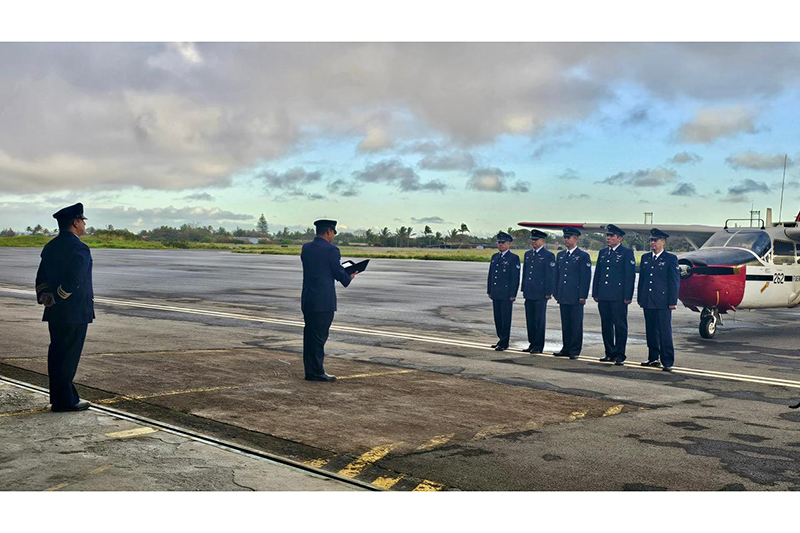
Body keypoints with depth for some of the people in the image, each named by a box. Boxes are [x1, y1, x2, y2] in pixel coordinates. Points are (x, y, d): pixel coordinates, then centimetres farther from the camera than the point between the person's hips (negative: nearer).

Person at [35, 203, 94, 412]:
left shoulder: (51, 247, 13)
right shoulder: (79, 248, -16)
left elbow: (41, 277, 13)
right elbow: (73, 281, -23)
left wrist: (44, 296, 1)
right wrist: (54, 299, -13)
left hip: (55, 314, 9)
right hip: (75, 313, -9)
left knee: (57, 355, 13)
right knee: (69, 356, -2)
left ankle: (60, 398, 21)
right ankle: (65, 401, 3)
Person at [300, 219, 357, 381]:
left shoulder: (306, 248, 9)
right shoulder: (331, 249, -13)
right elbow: (339, 273, -9)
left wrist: (344, 274, 18)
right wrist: (349, 277, 14)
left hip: (307, 300, 7)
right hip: (324, 301, -7)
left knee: (310, 335, 12)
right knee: (320, 336, -2)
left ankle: (310, 370, 18)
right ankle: (317, 372, 3)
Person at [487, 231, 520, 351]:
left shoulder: (514, 258, -6)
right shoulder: (494, 257, 15)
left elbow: (515, 277, -10)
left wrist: (512, 294, -14)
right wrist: (489, 291, 14)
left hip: (506, 295, -7)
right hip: (495, 294, 7)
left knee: (505, 319, -2)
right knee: (497, 318, 11)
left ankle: (504, 343, 3)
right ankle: (501, 339, 22)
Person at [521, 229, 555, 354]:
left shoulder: (548, 255, -6)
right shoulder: (528, 254, 14)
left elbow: (551, 275, -8)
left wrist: (548, 292, -12)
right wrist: (523, 289, 15)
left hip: (540, 294, -7)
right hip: (529, 293, 7)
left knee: (539, 320, -1)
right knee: (529, 319, 9)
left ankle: (539, 346, 5)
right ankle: (532, 343, 18)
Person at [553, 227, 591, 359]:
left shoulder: (583, 256, -4)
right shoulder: (560, 255, 14)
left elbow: (586, 277, -7)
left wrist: (583, 296, -12)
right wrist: (557, 293, 12)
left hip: (576, 297, -6)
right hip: (563, 297, 6)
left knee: (576, 324, -1)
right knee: (565, 324, 11)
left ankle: (575, 351, 6)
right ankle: (566, 348, 18)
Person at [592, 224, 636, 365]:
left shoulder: (627, 253, -2)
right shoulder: (603, 253, 16)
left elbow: (630, 275, -7)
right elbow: (597, 274, 18)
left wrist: (627, 296, -12)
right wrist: (595, 293, 12)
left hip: (618, 297, -6)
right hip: (603, 296, 6)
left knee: (620, 326, -2)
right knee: (606, 325, 10)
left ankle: (620, 355, 4)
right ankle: (609, 353, 18)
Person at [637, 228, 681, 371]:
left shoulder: (671, 259, -1)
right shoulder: (645, 258, 14)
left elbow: (675, 282, -4)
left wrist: (672, 302, -9)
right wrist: (640, 298, 13)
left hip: (663, 302, -5)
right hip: (647, 302, 5)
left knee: (665, 332, -5)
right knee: (651, 331, 11)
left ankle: (667, 362, -1)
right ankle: (653, 358, 21)